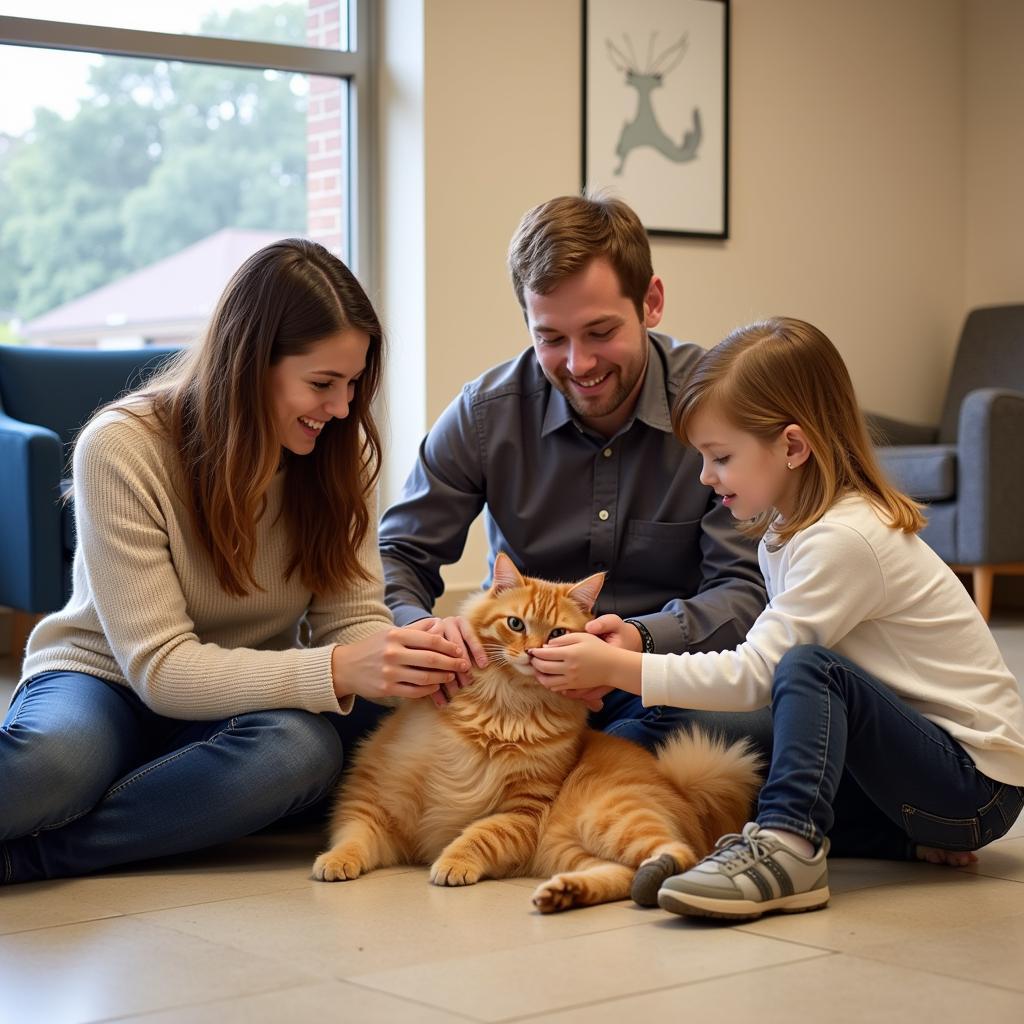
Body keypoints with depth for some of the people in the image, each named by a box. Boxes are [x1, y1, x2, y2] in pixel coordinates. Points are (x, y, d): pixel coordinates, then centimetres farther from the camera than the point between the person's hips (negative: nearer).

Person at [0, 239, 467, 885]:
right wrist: (334, 671, -37)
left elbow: (353, 618, -5)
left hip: (247, 698, 4)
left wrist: (412, 660, -30)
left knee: (306, 748, -36)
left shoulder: (338, 451, -4)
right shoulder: (122, 449, -19)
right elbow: (160, 667, -23)